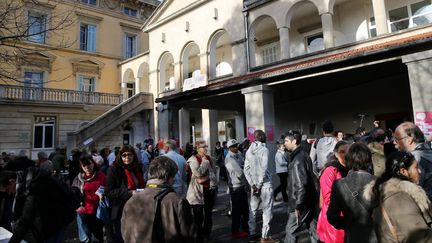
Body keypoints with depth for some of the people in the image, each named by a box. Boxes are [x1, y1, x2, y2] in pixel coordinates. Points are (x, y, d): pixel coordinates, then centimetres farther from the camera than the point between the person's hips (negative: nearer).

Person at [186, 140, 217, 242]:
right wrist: (204, 161, -14)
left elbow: (213, 173, 10)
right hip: (198, 191, -6)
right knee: (198, 215, 0)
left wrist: (206, 178, -5)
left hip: (210, 189, 6)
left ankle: (206, 233, 36)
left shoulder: (209, 158, 10)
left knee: (208, 213, 18)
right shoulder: (193, 159, -9)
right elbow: (198, 173, -23)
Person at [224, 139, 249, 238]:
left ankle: (245, 228, 36)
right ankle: (235, 231, 21)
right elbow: (239, 173, -23)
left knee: (245, 208, 19)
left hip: (242, 185, 8)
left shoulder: (238, 155, 7)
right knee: (237, 210, 5)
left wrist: (243, 169, -16)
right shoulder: (229, 158, -18)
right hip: (235, 187, -8)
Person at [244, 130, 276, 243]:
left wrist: (252, 184, 0)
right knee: (267, 210, 3)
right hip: (265, 184, -6)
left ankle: (252, 234, 21)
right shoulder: (264, 149, -12)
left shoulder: (249, 151, 5)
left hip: (254, 185, 6)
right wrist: (260, 185, -12)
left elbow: (246, 169, 1)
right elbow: (264, 169, -19)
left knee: (253, 210, 12)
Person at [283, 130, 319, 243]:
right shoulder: (304, 155, 10)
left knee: (291, 230, 2)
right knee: (314, 229, 16)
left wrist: (298, 205, -21)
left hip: (302, 203, -9)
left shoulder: (298, 159, -20)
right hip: (310, 200, 9)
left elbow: (301, 184, -25)